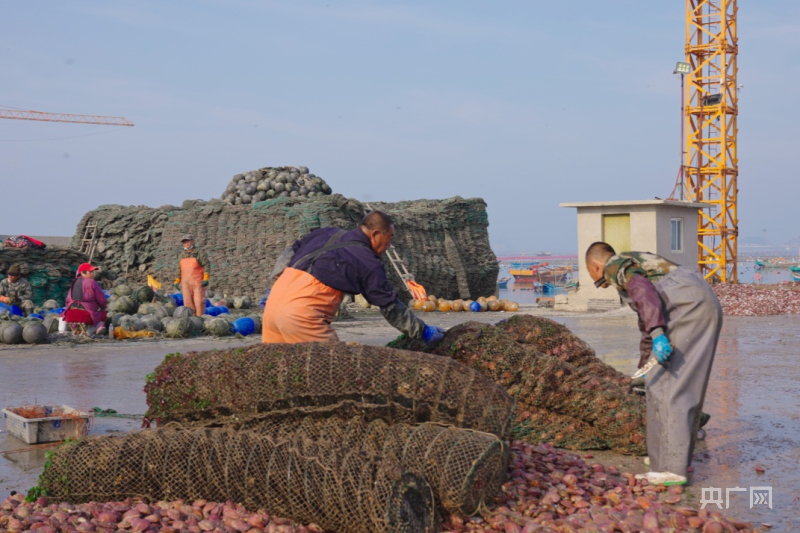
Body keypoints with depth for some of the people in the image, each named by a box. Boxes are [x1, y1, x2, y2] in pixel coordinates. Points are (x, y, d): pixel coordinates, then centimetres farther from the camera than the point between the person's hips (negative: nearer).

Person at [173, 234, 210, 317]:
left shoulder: (199, 253, -1)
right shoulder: (181, 255, 15)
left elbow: (207, 265, -6)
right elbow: (179, 269, 22)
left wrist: (206, 279, -15)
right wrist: (177, 281, 16)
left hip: (198, 282, -5)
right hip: (186, 282, 5)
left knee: (199, 301, -8)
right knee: (188, 302, 2)